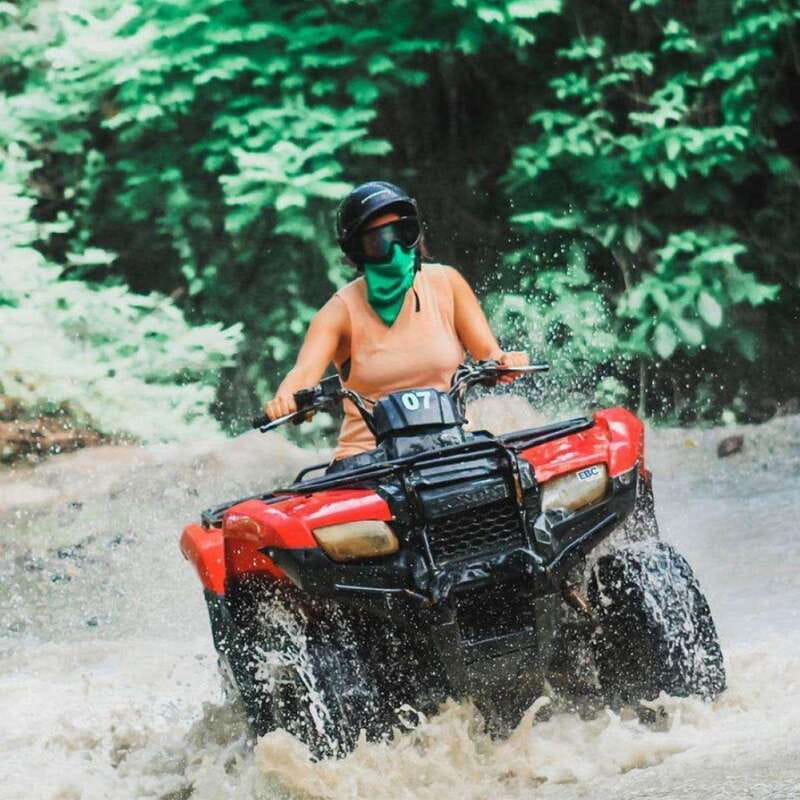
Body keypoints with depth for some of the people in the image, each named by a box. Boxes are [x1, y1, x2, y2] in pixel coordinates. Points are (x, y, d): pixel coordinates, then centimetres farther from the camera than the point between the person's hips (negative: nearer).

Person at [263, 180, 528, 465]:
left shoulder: (445, 283, 6)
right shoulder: (341, 310, 0)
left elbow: (488, 353, 3)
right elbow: (305, 371, -15)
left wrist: (504, 361, -22)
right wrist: (285, 400, -39)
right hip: (366, 454, -1)